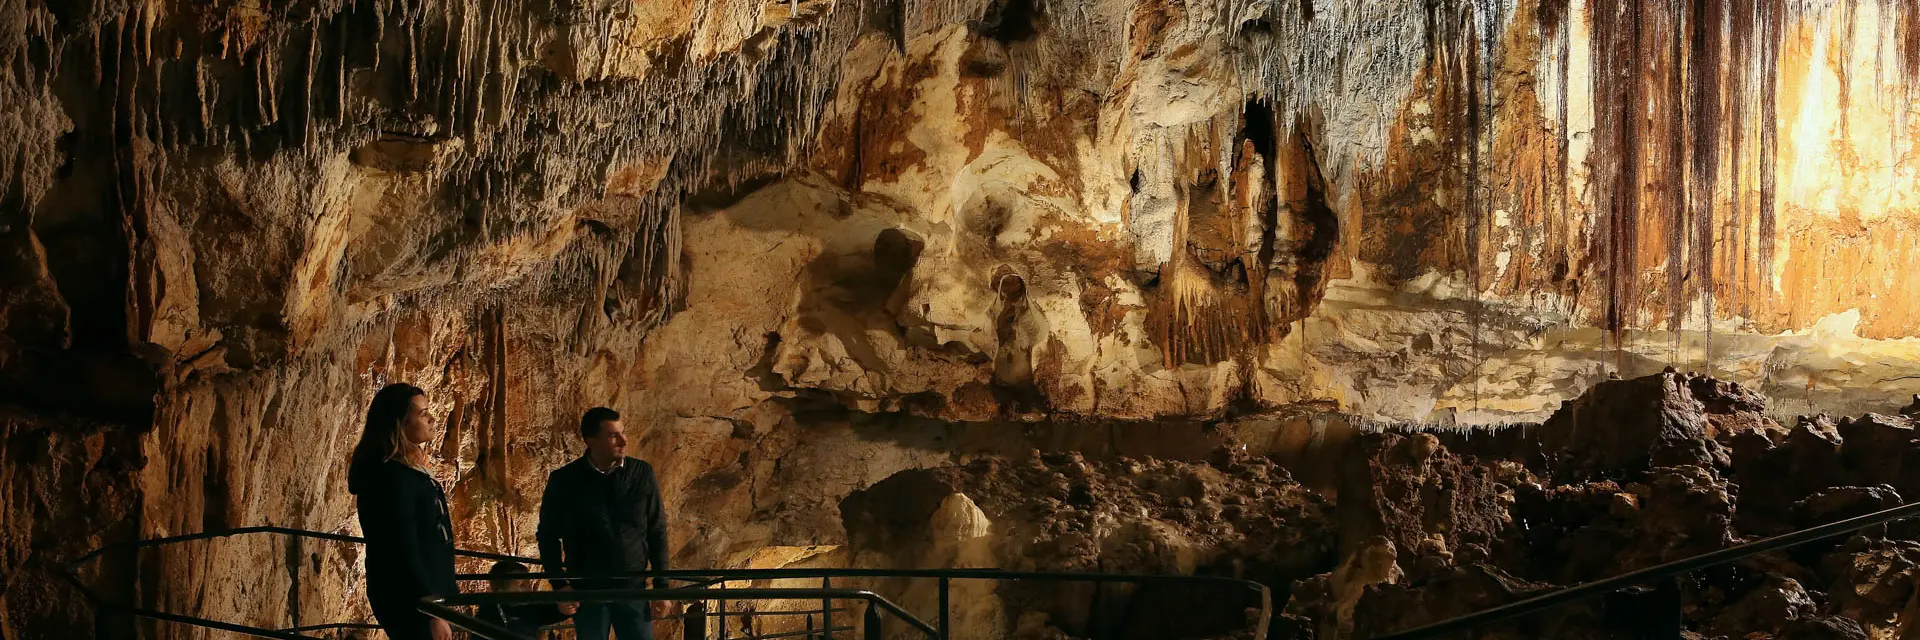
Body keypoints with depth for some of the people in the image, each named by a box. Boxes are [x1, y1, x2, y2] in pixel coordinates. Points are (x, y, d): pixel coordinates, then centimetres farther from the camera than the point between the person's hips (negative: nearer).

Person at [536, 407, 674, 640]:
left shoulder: (642, 474, 0)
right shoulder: (565, 481, -4)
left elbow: (657, 532, 6)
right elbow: (548, 535, 5)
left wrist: (661, 586, 2)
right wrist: (560, 585, -4)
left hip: (633, 587, 1)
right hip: (587, 590, -1)